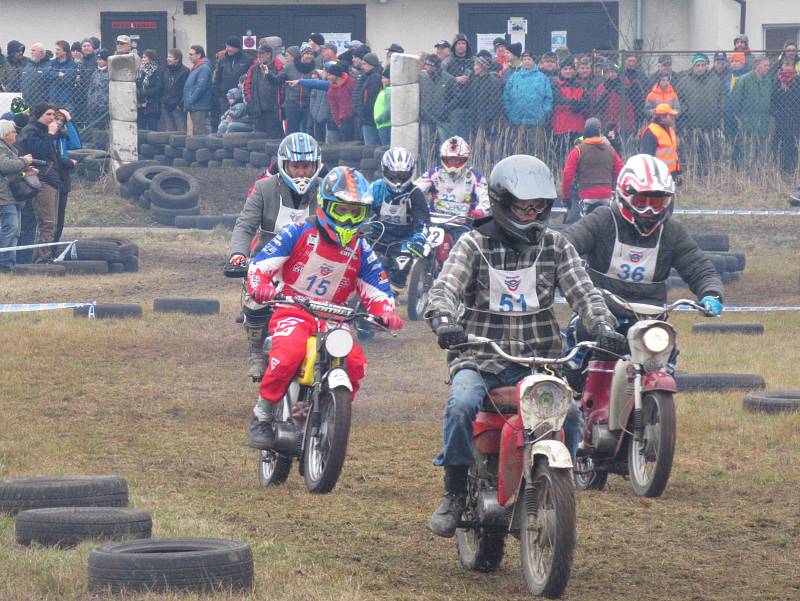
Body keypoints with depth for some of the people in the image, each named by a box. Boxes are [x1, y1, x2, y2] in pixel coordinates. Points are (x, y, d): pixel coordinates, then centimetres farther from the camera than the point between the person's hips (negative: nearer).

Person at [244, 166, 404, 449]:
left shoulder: (360, 250, 9)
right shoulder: (298, 234, -1)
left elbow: (376, 290, 11)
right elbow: (261, 264, -4)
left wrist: (386, 312, -13)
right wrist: (260, 287, -27)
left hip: (332, 319, 4)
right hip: (293, 313, -4)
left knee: (355, 362, -23)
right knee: (288, 355, -35)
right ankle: (261, 417, -18)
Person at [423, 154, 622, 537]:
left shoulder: (555, 247, 10)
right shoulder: (474, 245, 2)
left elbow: (582, 290, 0)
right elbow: (445, 286, -12)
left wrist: (602, 325, -21)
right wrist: (443, 319, -35)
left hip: (538, 360, 2)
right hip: (479, 358, -2)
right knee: (461, 404, -32)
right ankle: (455, 494, -16)